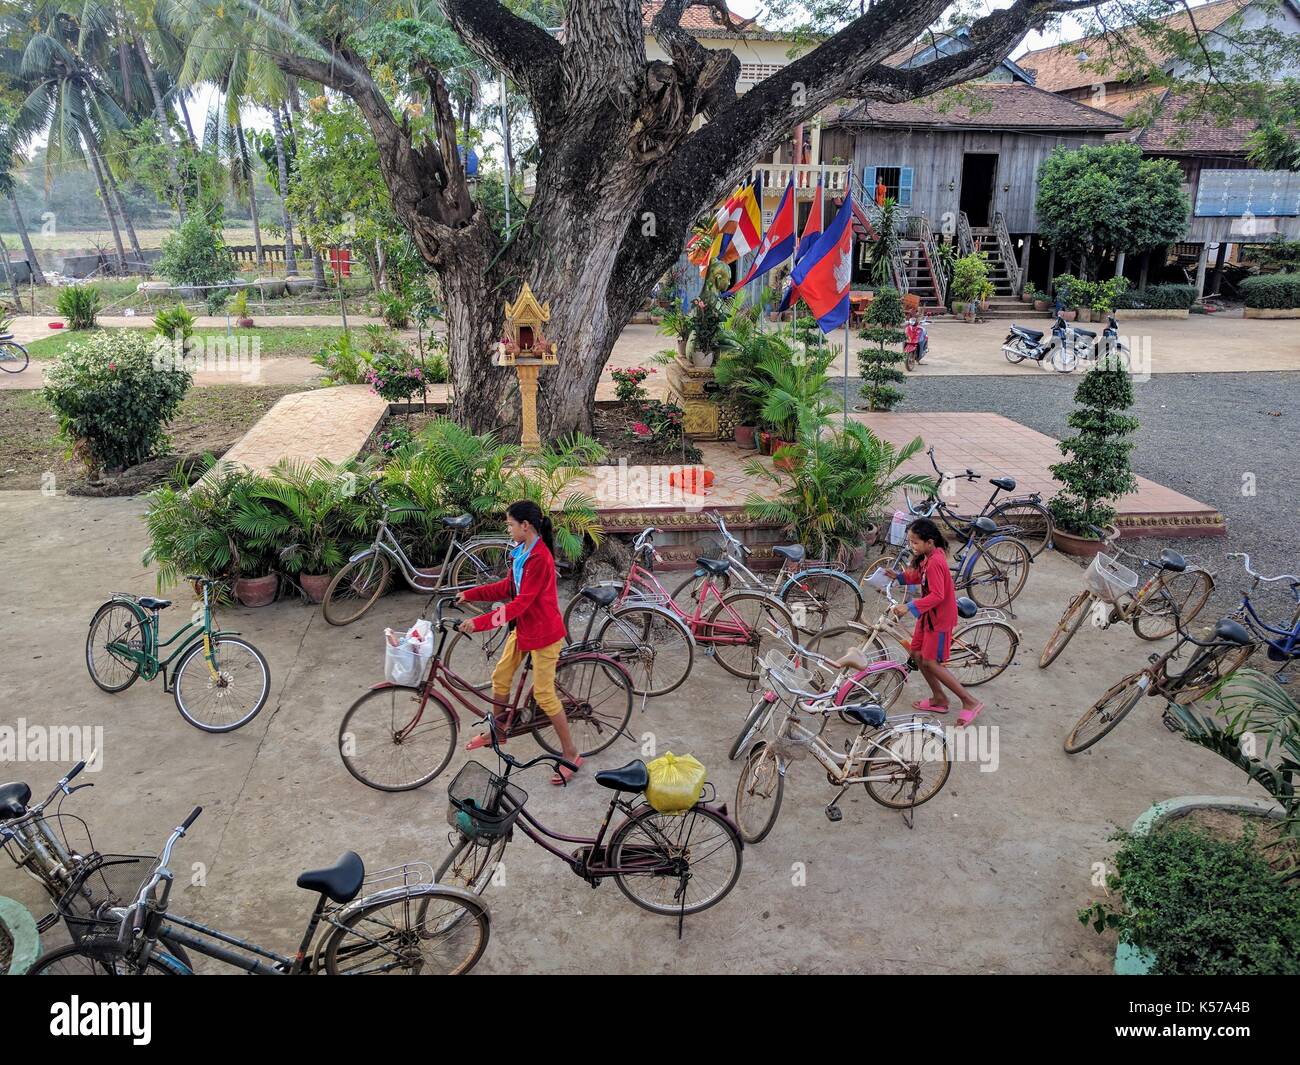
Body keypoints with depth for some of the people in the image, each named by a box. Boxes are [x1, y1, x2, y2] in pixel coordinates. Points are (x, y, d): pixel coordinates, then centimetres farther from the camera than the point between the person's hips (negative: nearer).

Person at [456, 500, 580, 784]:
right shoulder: (522, 551, 4)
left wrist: (479, 623, -30)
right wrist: (469, 595, 6)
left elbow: (520, 603, -29)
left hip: (543, 632, -9)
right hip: (522, 628, 9)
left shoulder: (539, 558, -26)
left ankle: (570, 754, 10)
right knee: (500, 677, 16)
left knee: (544, 694, -3)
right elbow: (507, 588, 11)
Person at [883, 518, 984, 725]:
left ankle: (970, 702, 5)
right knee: (918, 654, 14)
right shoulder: (928, 557, 1)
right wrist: (899, 576, 2)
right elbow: (919, 577, 15)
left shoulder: (935, 562, -27)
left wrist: (909, 606, -36)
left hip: (940, 617, -10)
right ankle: (939, 699, 27)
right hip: (929, 614, 10)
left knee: (931, 663, -4)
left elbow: (936, 596, -31)